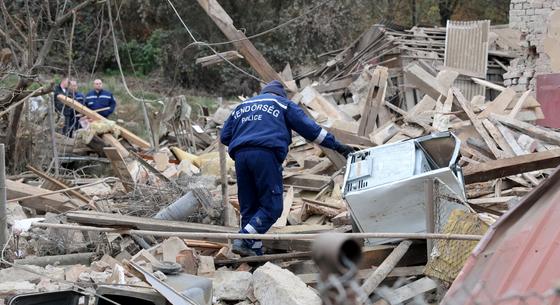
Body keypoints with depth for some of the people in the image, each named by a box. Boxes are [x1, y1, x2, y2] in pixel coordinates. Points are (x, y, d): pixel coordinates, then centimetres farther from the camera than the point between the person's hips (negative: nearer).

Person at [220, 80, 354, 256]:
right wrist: (337, 146, 14)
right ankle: (244, 240, -19)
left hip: (240, 156, 5)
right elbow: (309, 128, 12)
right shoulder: (283, 104, 20)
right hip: (265, 154, -5)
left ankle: (255, 252, 5)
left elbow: (224, 136, 24)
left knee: (248, 207, 10)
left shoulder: (241, 107, 32)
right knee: (272, 206, -3)